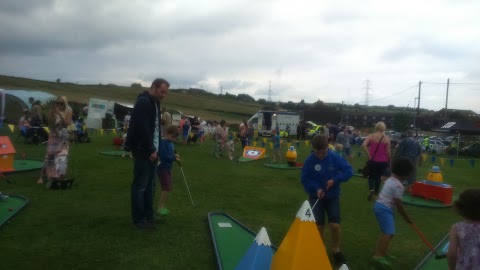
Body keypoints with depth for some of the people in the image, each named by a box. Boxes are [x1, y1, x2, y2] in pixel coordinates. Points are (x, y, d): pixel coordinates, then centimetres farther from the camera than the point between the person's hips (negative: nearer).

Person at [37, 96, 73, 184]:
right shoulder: (52, 111, -3)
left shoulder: (68, 111, -3)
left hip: (63, 137, 0)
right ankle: (42, 176, 7)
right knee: (49, 155, -2)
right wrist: (53, 114, -18)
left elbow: (67, 123, -12)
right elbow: (49, 124, -7)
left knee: (62, 156, -2)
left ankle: (58, 176, 9)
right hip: (54, 136, 0)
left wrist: (61, 115, -20)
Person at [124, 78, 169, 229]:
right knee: (140, 185, -2)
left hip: (151, 150, 9)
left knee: (149, 184, 13)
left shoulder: (154, 103, 15)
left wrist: (155, 149, 12)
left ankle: (148, 215, 21)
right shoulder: (143, 102, -15)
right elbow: (143, 129, -22)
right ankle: (138, 218, 6)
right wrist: (150, 150, -17)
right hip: (143, 151, -9)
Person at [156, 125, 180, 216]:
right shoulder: (163, 143, -16)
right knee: (166, 188, -10)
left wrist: (175, 156, -5)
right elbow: (163, 156, -24)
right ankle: (160, 208, -2)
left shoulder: (171, 143, 9)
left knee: (168, 188, 13)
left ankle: (163, 207, 23)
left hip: (168, 168, 9)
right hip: (162, 168, -9)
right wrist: (174, 158, -21)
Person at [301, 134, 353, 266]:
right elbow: (305, 179, -7)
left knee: (335, 225, -5)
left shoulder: (335, 158, -13)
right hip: (316, 197, 0)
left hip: (332, 197, 0)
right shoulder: (309, 160, -13)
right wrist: (316, 188, -22)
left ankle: (336, 251, 18)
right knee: (318, 226, 2)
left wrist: (335, 180, -21)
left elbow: (349, 171, -9)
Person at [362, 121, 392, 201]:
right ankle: (376, 193, 23)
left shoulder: (371, 136, -4)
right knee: (378, 177, 18)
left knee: (371, 176, 15)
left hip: (373, 160, 0)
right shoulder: (386, 138, -3)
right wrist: (390, 161, 10)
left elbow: (363, 145, -18)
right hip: (383, 161, 0)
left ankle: (371, 189, -11)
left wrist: (369, 155, -11)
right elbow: (388, 151, -3)